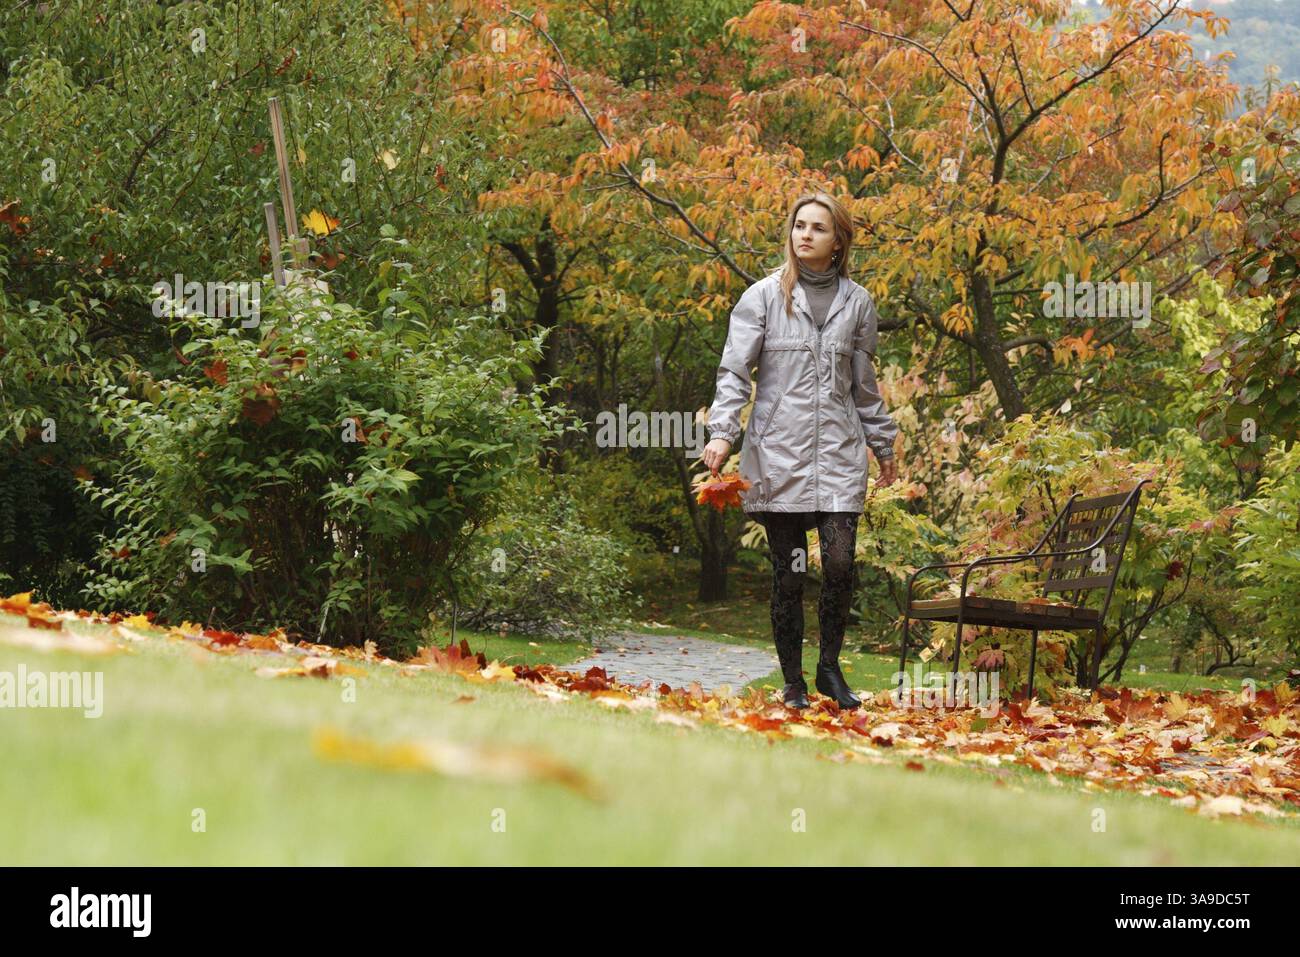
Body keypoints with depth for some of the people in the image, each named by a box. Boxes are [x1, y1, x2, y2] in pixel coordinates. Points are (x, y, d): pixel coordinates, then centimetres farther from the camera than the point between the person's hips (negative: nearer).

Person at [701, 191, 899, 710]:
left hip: (839, 452, 2)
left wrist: (883, 444, 23)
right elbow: (734, 369, -2)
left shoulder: (857, 302, 11)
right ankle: (793, 682, 11)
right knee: (788, 573, 1)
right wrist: (722, 431, -14)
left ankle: (830, 667, 8)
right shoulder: (764, 296, 2)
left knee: (840, 564, -10)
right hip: (779, 452, -2)